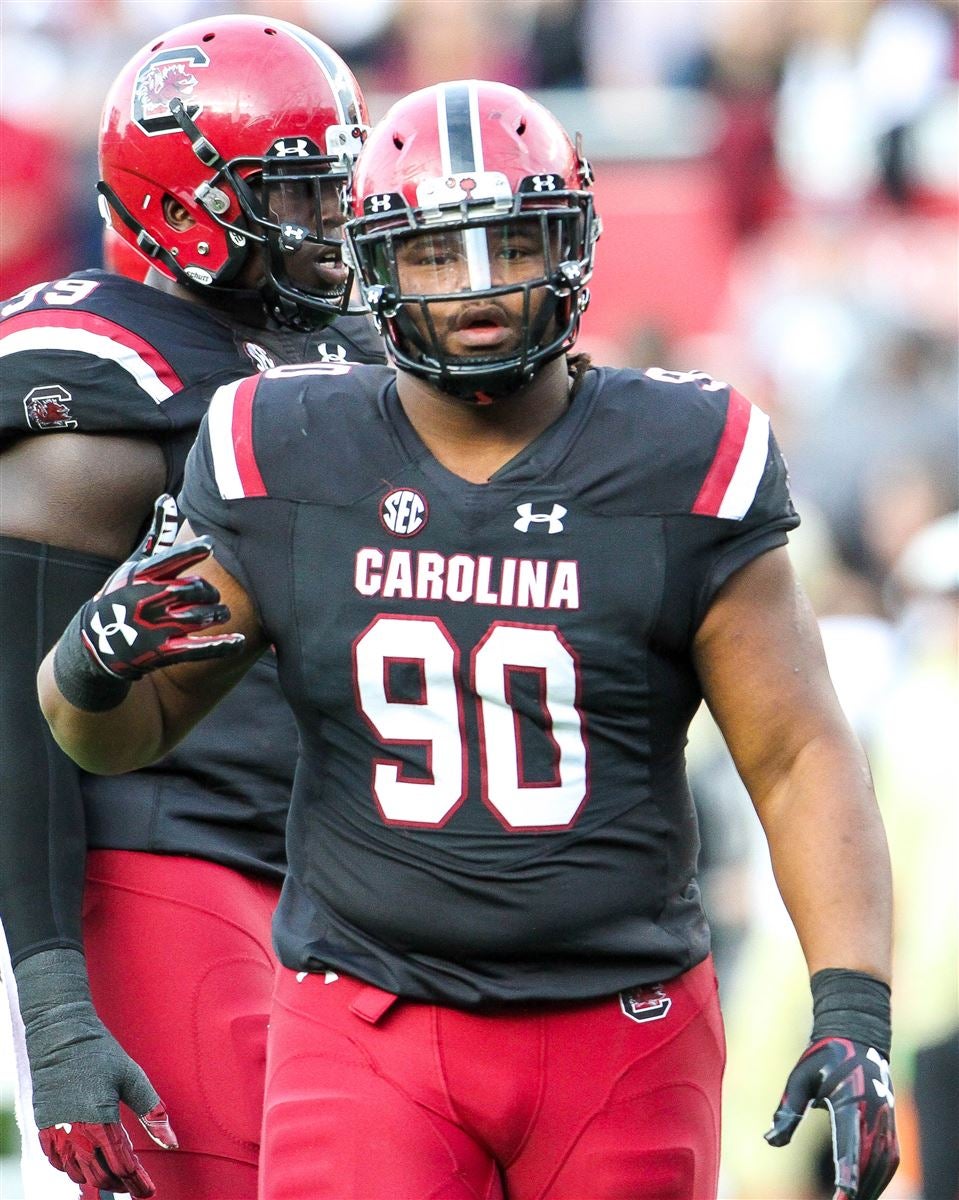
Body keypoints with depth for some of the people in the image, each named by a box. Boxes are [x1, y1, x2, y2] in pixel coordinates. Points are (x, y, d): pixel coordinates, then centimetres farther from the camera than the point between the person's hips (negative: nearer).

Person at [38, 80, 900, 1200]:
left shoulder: (682, 470, -2)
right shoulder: (286, 467, 2)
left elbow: (802, 759, -2)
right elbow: (125, 732, 11)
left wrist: (854, 1012, -14)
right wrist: (94, 664, -14)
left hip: (623, 1036, 0)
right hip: (369, 1026, 0)